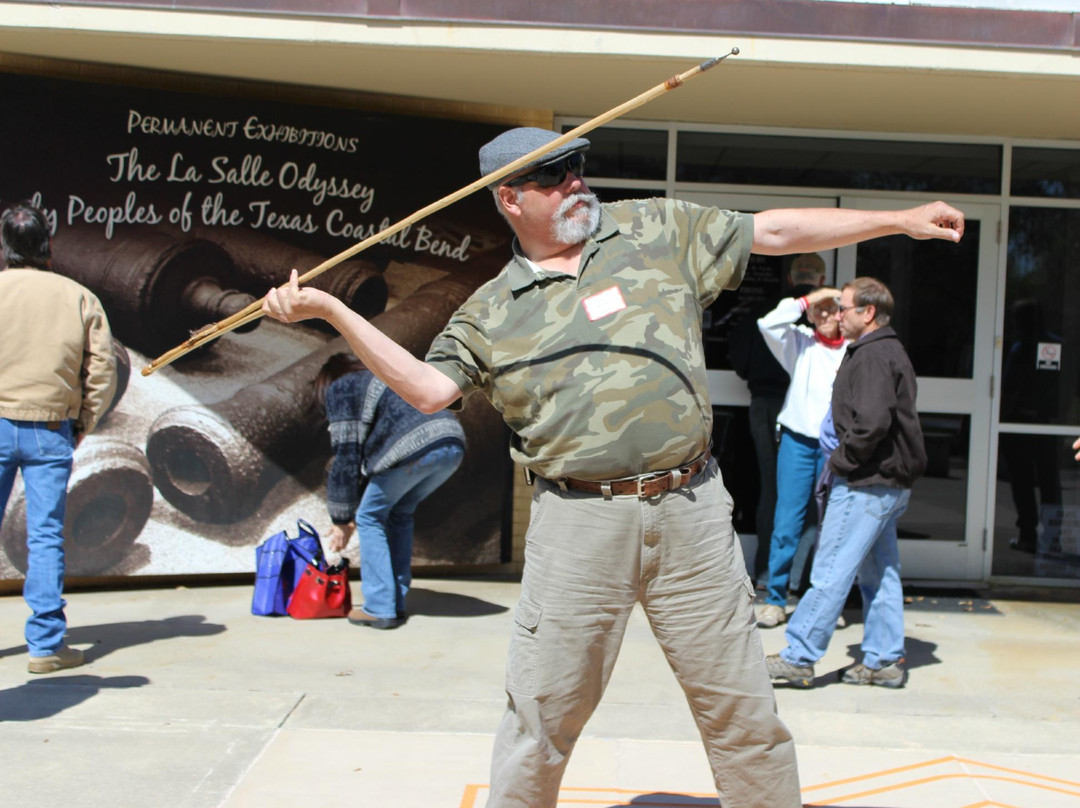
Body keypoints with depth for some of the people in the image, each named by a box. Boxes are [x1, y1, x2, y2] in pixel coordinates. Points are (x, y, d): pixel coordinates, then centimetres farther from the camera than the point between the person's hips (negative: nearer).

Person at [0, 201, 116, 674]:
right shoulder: (79, 298, 1)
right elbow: (103, 373, 0)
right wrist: (80, 427, 11)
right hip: (52, 430, 0)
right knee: (46, 536, 4)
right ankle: (46, 645, 4)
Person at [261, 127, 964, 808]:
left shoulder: (657, 230, 11)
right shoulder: (491, 311, 8)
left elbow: (777, 232, 13)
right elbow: (429, 388, -2)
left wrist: (901, 220, 12)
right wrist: (329, 309, -8)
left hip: (692, 510, 1)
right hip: (578, 523, -1)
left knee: (741, 706, 10)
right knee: (543, 710, 7)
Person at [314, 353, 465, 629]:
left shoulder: (339, 389, 15)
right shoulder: (378, 380, 38)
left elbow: (347, 454, 8)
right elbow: (370, 453, 36)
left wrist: (342, 520, 14)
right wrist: (353, 515, 36)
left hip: (414, 447, -8)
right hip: (453, 443, 8)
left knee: (371, 517, 11)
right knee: (400, 513, 24)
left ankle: (380, 609, 9)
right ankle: (397, 604, 24)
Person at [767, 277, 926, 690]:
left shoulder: (872, 356, -15)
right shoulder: (890, 352, 17)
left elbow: (872, 423, -26)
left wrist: (841, 459, -13)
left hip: (865, 483, -11)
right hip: (890, 484, 11)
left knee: (830, 573, -6)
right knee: (879, 574, 13)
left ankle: (798, 658, -2)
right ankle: (885, 661, 19)